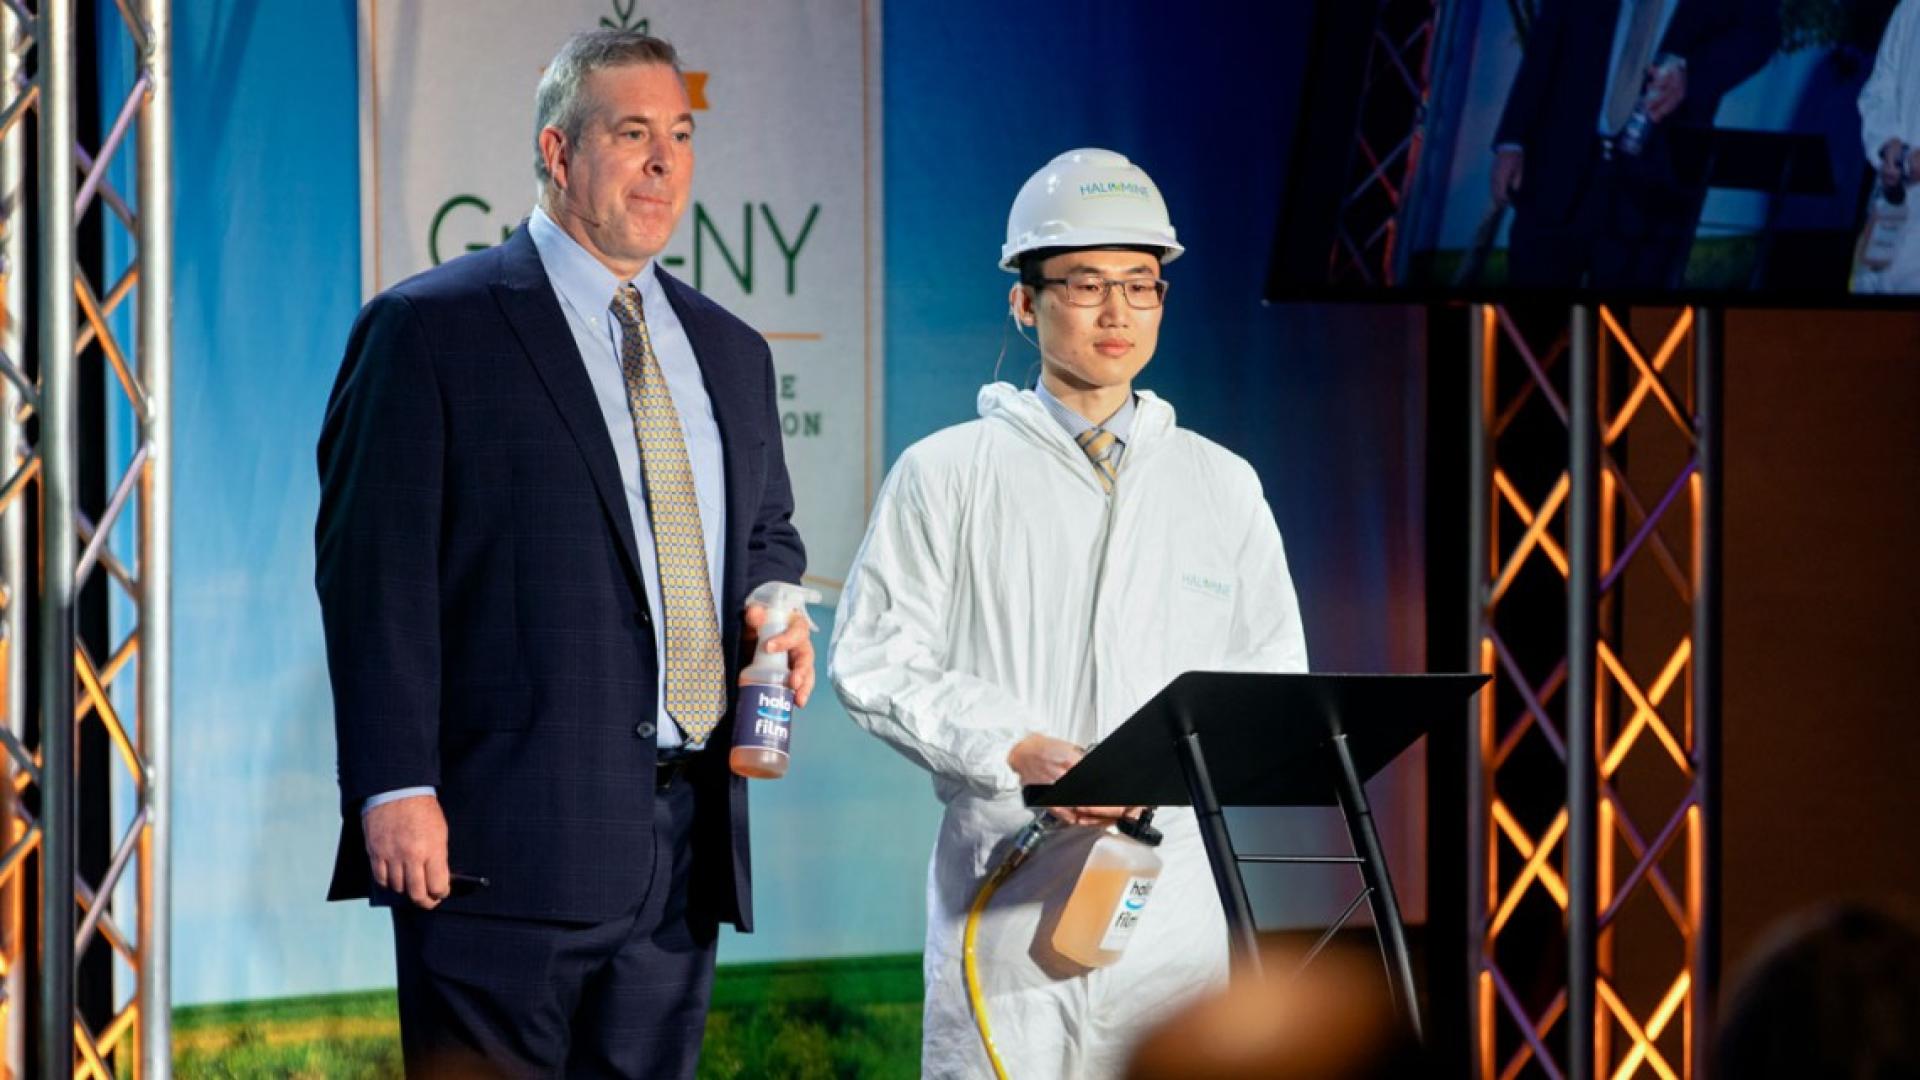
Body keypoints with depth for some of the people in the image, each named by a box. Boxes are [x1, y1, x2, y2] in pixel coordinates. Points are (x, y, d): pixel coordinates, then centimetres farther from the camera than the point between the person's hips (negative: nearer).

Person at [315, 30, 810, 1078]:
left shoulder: (728, 352, 19)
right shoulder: (430, 330, -2)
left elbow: (767, 532, 31)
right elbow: (374, 573, -7)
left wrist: (773, 605, 6)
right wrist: (395, 791, -16)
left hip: (686, 836, 6)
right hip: (506, 833, -6)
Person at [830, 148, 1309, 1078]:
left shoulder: (1221, 486, 15)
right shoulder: (946, 476, 6)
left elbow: (1275, 677, 14)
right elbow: (875, 662, 1)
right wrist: (1022, 752, -14)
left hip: (1172, 887, 2)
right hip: (1004, 886, -2)